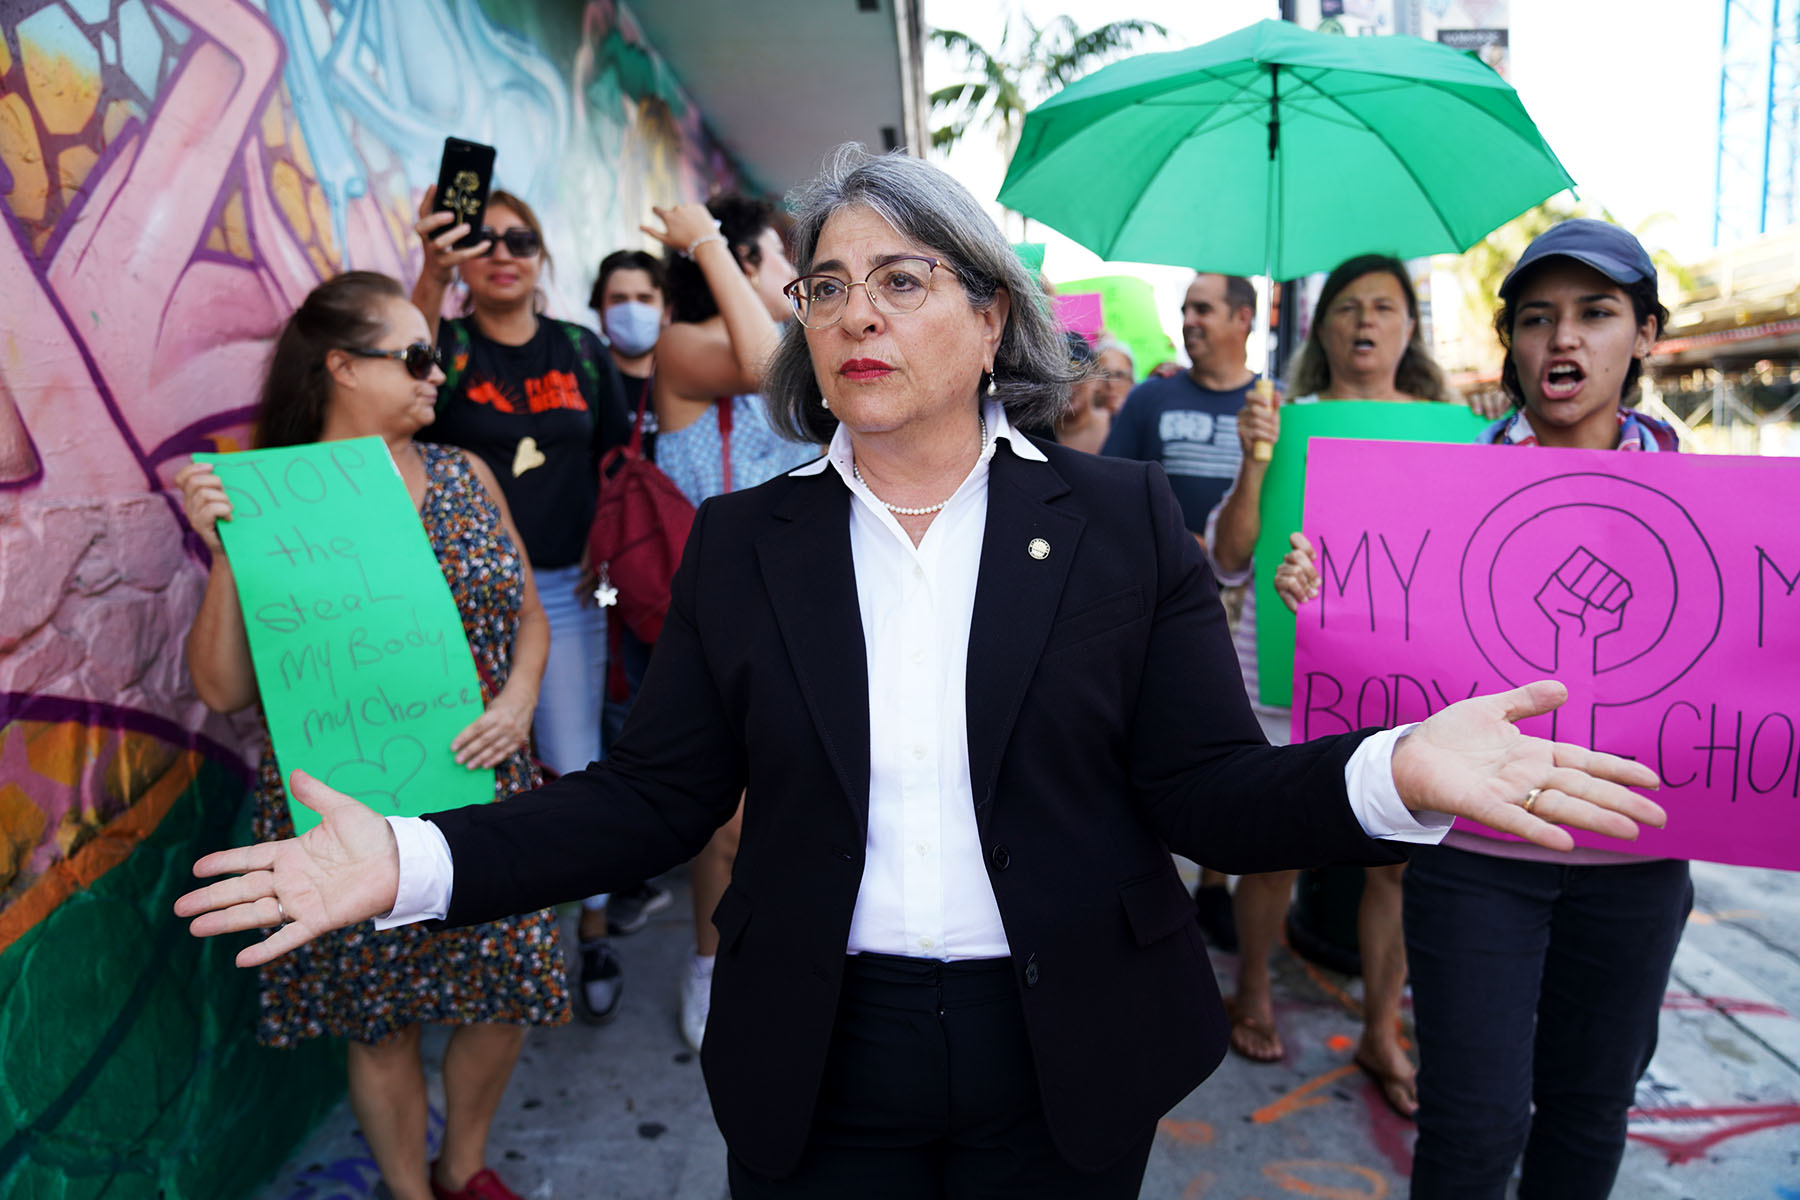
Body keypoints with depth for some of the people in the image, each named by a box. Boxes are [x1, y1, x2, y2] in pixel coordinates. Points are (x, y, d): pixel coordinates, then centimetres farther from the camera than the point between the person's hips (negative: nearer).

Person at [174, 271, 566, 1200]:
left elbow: (529, 614, 10)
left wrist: (518, 698, -9)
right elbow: (222, 687, -10)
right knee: (382, 1019, 13)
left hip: (483, 792, 4)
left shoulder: (464, 476, 3)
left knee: (506, 990, 12)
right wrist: (224, 553, -22)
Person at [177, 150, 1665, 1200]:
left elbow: (1206, 790, -8)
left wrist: (1398, 771, -27)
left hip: (1068, 1058, 0)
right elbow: (656, 794, -4)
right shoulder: (744, 538, -1)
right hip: (816, 1060, 1)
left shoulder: (1122, 516, -5)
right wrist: (418, 860, -16)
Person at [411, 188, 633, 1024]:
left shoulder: (582, 350, 8)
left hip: (565, 588, 1)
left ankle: (595, 933, 21)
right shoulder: (448, 345, 0)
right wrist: (432, 276, -41)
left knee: (574, 763, 3)